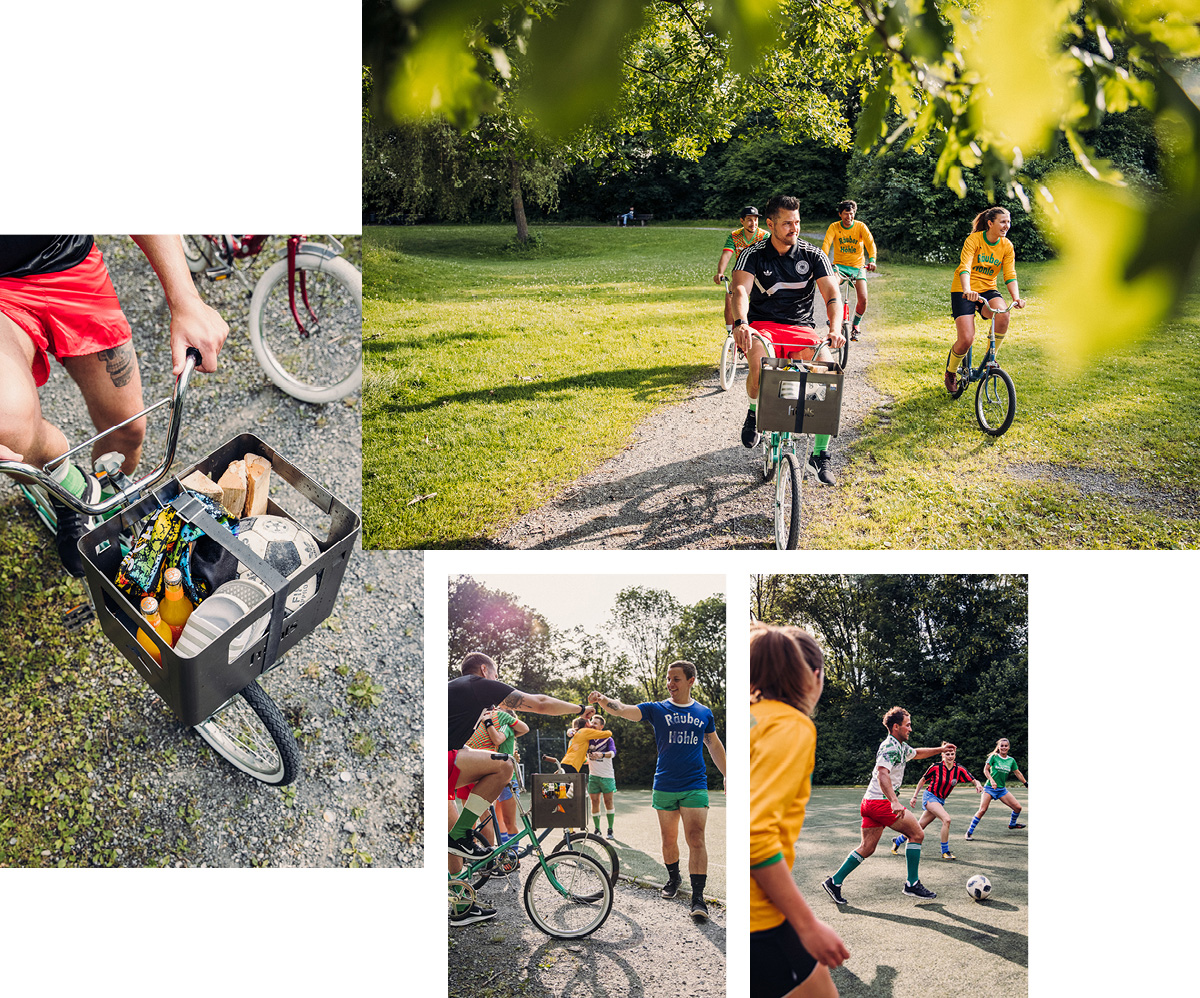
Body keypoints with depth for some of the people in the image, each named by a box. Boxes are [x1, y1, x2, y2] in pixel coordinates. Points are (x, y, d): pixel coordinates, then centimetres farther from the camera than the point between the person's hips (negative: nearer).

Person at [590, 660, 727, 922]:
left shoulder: (704, 713, 7)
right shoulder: (657, 710, 1)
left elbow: (715, 746, 18)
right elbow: (624, 710, -14)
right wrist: (603, 700, -33)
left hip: (695, 786, -1)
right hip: (664, 786, 1)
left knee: (696, 839, -10)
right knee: (668, 839, 10)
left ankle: (698, 897, -9)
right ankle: (673, 878, 34)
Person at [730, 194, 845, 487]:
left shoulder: (813, 255, 2)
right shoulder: (753, 254, -3)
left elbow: (832, 294, -9)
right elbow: (740, 290, -19)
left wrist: (834, 328, -30)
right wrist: (741, 324, -41)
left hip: (800, 330, 2)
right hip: (761, 326, -2)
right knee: (761, 363, -39)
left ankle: (820, 456, -11)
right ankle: (754, 414, -3)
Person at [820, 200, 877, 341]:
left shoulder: (860, 226, -7)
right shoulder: (834, 227, -6)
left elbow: (870, 242, -19)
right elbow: (826, 243, -19)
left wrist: (872, 260, -38)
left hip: (858, 266, 0)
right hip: (839, 264, 0)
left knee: (863, 299, -15)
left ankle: (855, 325, 12)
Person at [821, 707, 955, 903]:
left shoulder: (901, 746, 16)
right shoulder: (890, 747, -16)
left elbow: (916, 753, 39)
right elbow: (882, 774, -31)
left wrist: (939, 749, 34)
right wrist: (895, 802, -41)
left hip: (870, 803, 10)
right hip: (880, 802, -10)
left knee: (866, 848, 9)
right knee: (917, 834, -2)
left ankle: (834, 882, 7)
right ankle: (912, 884, 3)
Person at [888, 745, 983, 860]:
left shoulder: (959, 770, -6)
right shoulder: (936, 767, -13)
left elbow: (974, 780, -11)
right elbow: (923, 780, -1)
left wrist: (978, 784, -35)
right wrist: (914, 797, 0)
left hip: (940, 801, 5)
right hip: (930, 797, -5)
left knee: (920, 826, 7)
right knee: (946, 819, -26)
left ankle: (897, 841, 28)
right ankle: (945, 852, -15)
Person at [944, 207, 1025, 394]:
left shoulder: (1007, 246, -1)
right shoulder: (974, 239, -14)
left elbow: (1010, 275, -5)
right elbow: (964, 267, -27)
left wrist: (1016, 297, -24)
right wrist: (967, 290, -46)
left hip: (987, 290, 4)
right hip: (964, 291, -4)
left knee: (1003, 315, -31)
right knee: (966, 339, -19)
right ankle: (950, 372, 11)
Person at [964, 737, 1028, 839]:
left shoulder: (1011, 760, 6)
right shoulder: (994, 757, -5)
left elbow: (1018, 773, 17)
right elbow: (985, 770, -6)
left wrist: (1026, 784, 19)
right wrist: (992, 780, -20)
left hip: (1002, 789, 4)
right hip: (990, 787, -4)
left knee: (1018, 807, -1)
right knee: (982, 810, -16)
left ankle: (1012, 823, 29)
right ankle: (969, 832, -7)